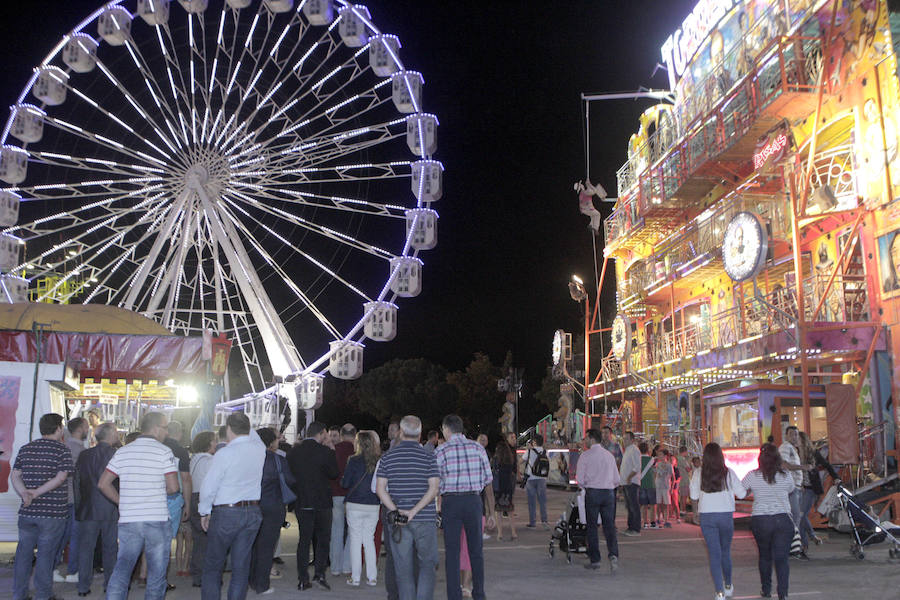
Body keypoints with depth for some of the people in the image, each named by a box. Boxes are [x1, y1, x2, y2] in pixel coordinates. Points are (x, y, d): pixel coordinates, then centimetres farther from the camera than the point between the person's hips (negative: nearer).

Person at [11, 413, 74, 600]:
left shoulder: (25, 449, 9)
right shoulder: (62, 450, -7)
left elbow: (14, 475, 5)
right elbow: (60, 478, -16)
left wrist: (24, 493, -6)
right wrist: (37, 493, -13)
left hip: (27, 512, 5)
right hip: (53, 512, -4)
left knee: (24, 552, 14)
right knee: (46, 554, 4)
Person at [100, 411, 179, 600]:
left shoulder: (122, 452, 8)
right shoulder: (164, 452, -6)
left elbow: (103, 484, 6)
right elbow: (173, 487, -9)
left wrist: (122, 501, 14)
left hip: (128, 521, 4)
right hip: (157, 521, -3)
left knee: (121, 570, 7)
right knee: (157, 573, 8)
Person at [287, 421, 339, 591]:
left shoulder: (293, 451, 1)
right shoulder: (326, 452, -12)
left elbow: (289, 474, 7)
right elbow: (334, 474, -3)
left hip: (301, 502, 4)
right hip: (322, 502, -3)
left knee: (304, 540, 10)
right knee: (323, 538, 9)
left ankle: (303, 579, 9)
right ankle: (319, 574, -1)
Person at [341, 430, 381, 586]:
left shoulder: (354, 460, -11)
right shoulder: (379, 461, -2)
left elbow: (344, 483, -6)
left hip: (355, 505, -3)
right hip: (373, 506, 3)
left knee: (355, 539, 6)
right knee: (369, 539, 13)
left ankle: (355, 577, 8)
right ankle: (372, 577, 14)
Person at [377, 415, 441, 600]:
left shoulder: (387, 457, 3)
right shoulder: (429, 456, -2)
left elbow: (380, 488, -2)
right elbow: (434, 488, -11)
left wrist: (395, 510, -7)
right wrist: (414, 511, -13)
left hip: (397, 522, 2)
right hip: (425, 519, -1)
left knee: (403, 570, 8)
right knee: (427, 565, 10)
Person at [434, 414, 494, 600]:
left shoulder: (441, 451, -2)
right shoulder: (477, 447, 6)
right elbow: (488, 481, 5)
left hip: (450, 501, -2)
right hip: (473, 500, 2)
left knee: (452, 551, 5)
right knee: (476, 549, 13)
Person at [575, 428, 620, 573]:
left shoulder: (585, 455, -4)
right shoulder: (609, 455, 10)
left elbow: (580, 480, -5)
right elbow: (617, 480, 11)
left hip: (592, 492, -3)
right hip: (609, 493, 3)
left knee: (592, 527, 7)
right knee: (609, 526, 4)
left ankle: (594, 560, 11)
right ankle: (613, 554, -15)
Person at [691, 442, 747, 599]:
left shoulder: (698, 474, -6)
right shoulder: (728, 472, -6)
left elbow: (694, 497, -2)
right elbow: (741, 493, -4)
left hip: (706, 517, -1)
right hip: (726, 515, 1)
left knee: (714, 554, 3)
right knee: (725, 551, 19)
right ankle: (728, 586, 34)